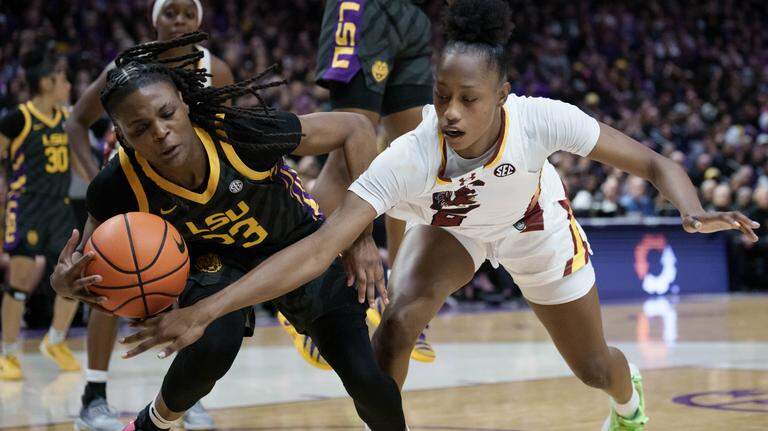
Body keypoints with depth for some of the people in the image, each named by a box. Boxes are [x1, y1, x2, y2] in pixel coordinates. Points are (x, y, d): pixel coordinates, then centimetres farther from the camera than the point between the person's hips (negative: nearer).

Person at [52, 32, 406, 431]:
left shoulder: (239, 133, -35)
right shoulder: (120, 187, -29)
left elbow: (355, 128, -24)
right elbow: (92, 256, -11)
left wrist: (362, 235, -24)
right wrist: (65, 281, -37)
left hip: (297, 243, 0)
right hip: (215, 260, 0)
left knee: (363, 376, -11)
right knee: (213, 347, -31)